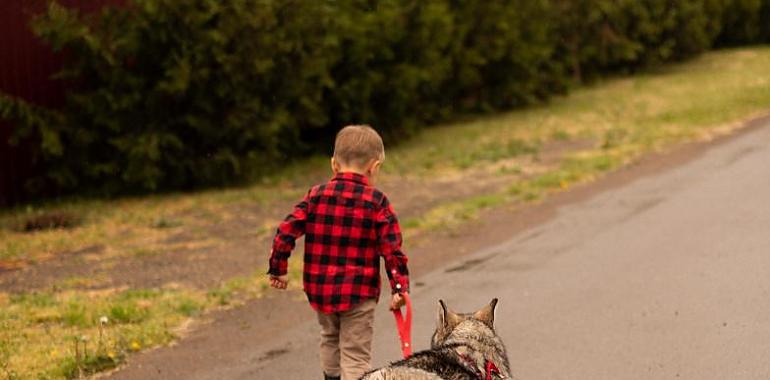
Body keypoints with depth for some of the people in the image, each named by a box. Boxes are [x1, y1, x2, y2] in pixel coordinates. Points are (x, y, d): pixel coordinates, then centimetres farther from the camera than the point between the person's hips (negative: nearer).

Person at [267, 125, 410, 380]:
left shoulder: (316, 196, 0)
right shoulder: (377, 203, -8)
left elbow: (286, 231, -2)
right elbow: (392, 248, -11)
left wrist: (278, 268, 8)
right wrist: (399, 287, -7)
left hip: (320, 289, 4)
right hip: (359, 293, -3)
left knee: (330, 338, 28)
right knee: (356, 354, 1)